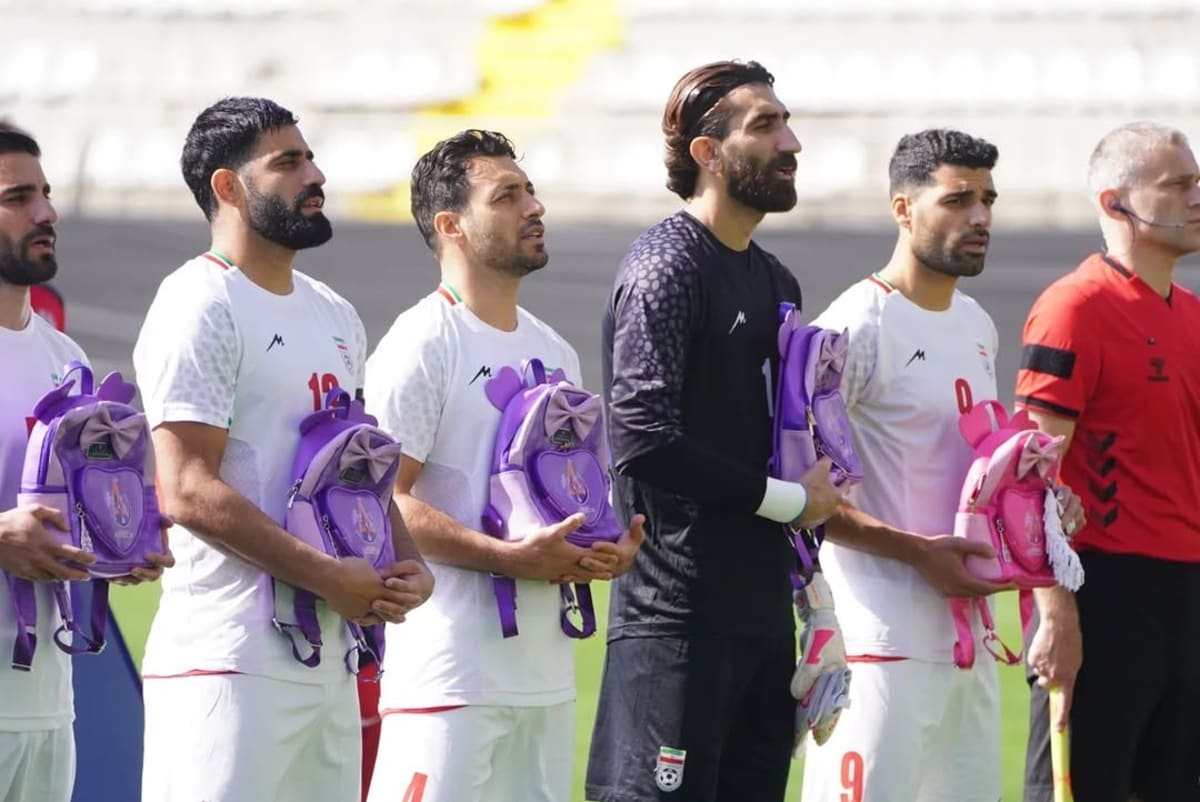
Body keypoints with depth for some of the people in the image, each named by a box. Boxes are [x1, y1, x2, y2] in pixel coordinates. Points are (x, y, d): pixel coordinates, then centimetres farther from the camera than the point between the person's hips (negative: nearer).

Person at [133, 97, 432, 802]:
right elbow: (188, 491, -16)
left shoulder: (336, 317, 20)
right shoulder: (200, 308, -8)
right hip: (231, 663, -9)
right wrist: (329, 577, -16)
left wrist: (407, 562, 6)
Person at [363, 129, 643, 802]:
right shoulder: (423, 345, -8)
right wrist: (513, 557, -21)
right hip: (452, 675, -8)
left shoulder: (556, 353, 18)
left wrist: (607, 547, 3)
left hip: (548, 669, 8)